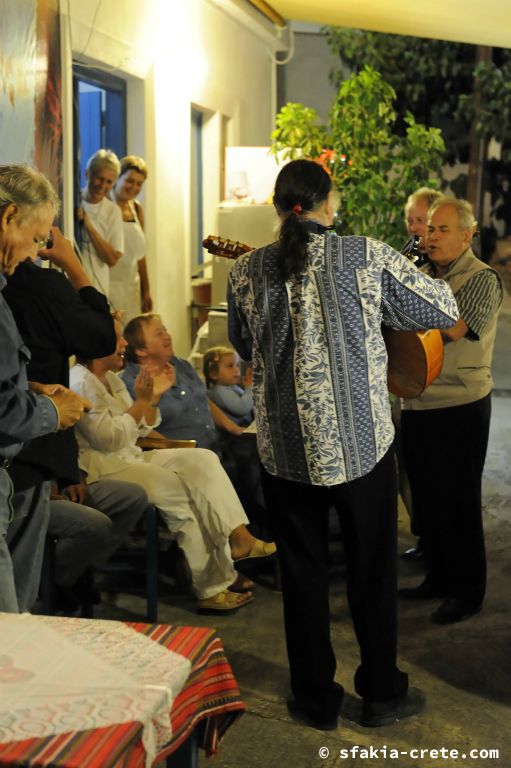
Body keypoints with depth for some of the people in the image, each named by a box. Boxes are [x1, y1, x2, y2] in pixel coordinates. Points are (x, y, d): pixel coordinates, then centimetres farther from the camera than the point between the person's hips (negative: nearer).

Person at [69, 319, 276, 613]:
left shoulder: (111, 379, 16)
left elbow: (140, 429, 16)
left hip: (129, 457, 10)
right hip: (101, 468, -10)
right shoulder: (81, 381, -15)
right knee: (182, 491, -22)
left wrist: (154, 397, 1)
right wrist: (141, 401, -16)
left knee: (202, 459, -4)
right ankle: (211, 586, -14)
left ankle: (238, 537, -16)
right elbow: (108, 438, -23)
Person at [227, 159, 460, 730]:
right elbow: (443, 309, 2)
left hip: (285, 446, 2)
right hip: (362, 442, -1)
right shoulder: (368, 258, -8)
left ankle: (315, 699, 25)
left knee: (302, 571, 14)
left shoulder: (247, 271, -1)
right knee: (372, 570, 14)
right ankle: (382, 694, 27)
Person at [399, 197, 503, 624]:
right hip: (417, 405, 7)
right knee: (426, 498, 15)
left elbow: (454, 328, -24)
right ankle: (438, 578, 30)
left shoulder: (482, 279, -9)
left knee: (458, 502, 1)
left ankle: (469, 592, 14)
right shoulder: (422, 276, 13)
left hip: (461, 407, -7)